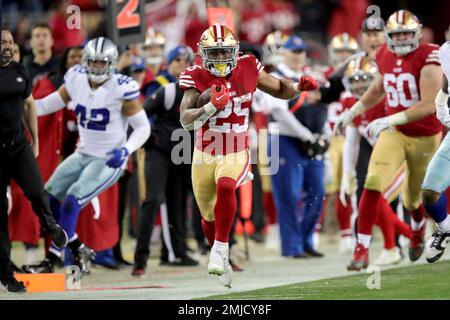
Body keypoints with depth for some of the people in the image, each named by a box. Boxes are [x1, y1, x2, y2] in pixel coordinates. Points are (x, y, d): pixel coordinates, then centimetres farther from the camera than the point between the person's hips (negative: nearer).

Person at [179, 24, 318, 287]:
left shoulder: (247, 70, -6)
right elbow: (186, 120, -20)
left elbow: (280, 90, 9)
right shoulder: (197, 78, -11)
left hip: (236, 154, -1)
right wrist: (211, 107, -35)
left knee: (225, 187, -34)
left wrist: (299, 86, -11)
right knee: (210, 216, 12)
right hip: (205, 154, 1)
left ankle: (220, 247, -21)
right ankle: (223, 262, 39)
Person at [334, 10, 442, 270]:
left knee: (413, 199, 14)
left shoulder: (428, 58, -19)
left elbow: (429, 105, -27)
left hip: (425, 137, -3)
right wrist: (353, 111, 13)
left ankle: (418, 229, 51)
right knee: (374, 182, -21)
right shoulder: (385, 56, -2)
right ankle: (362, 250, -17)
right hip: (394, 133, 3)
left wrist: (389, 120, -33)